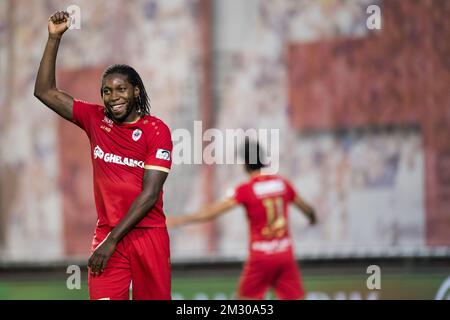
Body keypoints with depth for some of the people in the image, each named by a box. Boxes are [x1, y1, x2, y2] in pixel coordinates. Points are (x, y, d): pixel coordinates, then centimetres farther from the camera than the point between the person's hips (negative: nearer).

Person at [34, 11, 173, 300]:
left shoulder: (156, 130, -4)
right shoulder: (96, 120, 7)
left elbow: (150, 194, -10)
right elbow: (45, 91, 9)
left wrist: (112, 240, -14)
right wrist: (54, 38, 2)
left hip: (148, 235, -2)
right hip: (107, 235, 2)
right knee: (103, 297, -12)